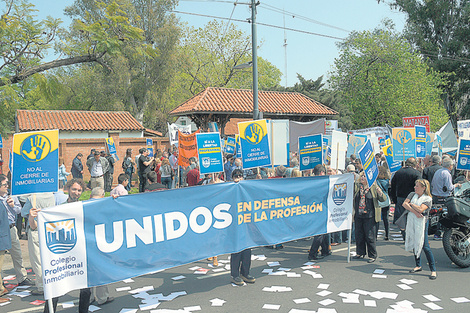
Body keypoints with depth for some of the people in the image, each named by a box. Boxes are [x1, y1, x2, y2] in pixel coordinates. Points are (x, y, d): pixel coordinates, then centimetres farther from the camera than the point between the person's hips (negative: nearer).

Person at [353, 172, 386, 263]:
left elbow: (383, 199, 0)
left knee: (370, 236, 0)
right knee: (359, 235, 13)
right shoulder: (356, 186, 8)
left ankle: (373, 255, 13)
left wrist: (380, 192, -21)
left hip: (369, 216, -4)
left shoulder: (373, 187, -1)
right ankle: (360, 253, 28)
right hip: (358, 216, 4)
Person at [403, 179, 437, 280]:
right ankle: (418, 266, 26)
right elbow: (404, 204, -3)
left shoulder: (428, 199, -5)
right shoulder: (412, 194, 10)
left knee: (425, 246, -9)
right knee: (414, 244, 12)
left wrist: (411, 204, -6)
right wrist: (415, 212, -15)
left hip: (421, 223, -6)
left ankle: (433, 270, -1)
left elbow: (420, 209, -20)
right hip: (411, 222, 6)